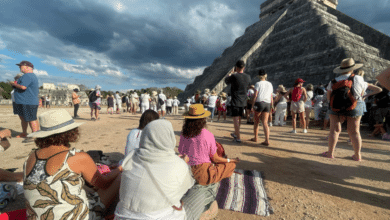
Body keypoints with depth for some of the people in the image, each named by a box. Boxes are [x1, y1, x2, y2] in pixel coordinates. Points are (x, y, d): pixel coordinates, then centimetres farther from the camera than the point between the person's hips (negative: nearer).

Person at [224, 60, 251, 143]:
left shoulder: (234, 76, -15)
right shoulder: (248, 77, 1)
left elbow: (226, 81, 4)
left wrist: (230, 75, 27)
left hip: (235, 101, -6)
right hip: (243, 101, 6)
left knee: (236, 119, -1)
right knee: (239, 118, 18)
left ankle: (238, 137, -1)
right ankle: (235, 133, 37)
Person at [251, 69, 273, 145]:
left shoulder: (258, 83, -2)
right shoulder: (270, 84, 13)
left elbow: (255, 96, -9)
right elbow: (271, 97, 13)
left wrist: (252, 105, -5)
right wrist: (271, 107, 18)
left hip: (259, 103, -4)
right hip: (267, 104, 4)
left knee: (256, 122, 11)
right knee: (265, 122, 0)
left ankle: (255, 138, 22)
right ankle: (267, 140, -12)